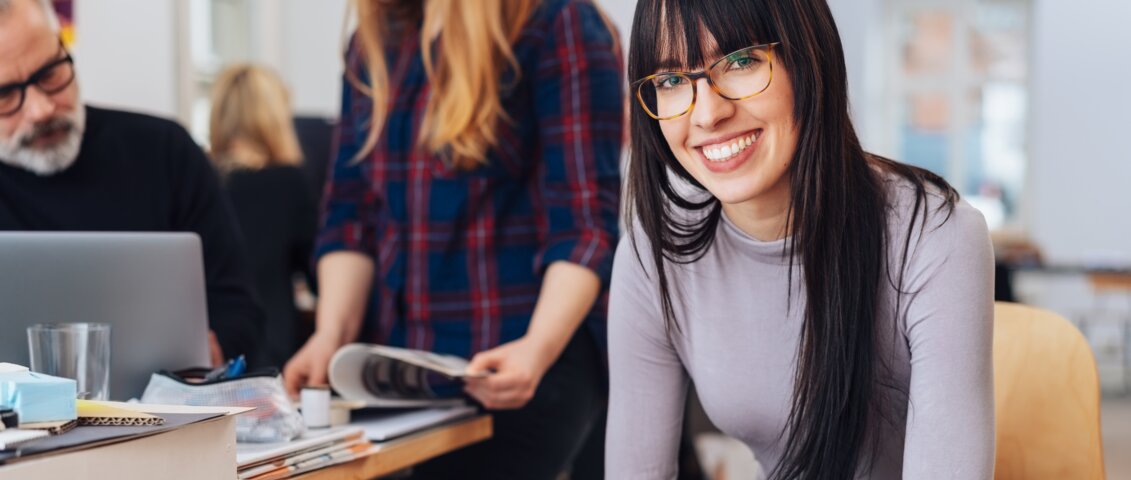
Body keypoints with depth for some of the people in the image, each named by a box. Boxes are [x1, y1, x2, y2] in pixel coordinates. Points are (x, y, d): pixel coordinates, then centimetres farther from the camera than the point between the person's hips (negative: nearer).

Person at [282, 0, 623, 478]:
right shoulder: (375, 41, 12)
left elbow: (584, 223, -12)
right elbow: (351, 213, 11)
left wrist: (539, 349, -26)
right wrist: (332, 333, -4)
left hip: (526, 368, -5)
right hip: (398, 369, 6)